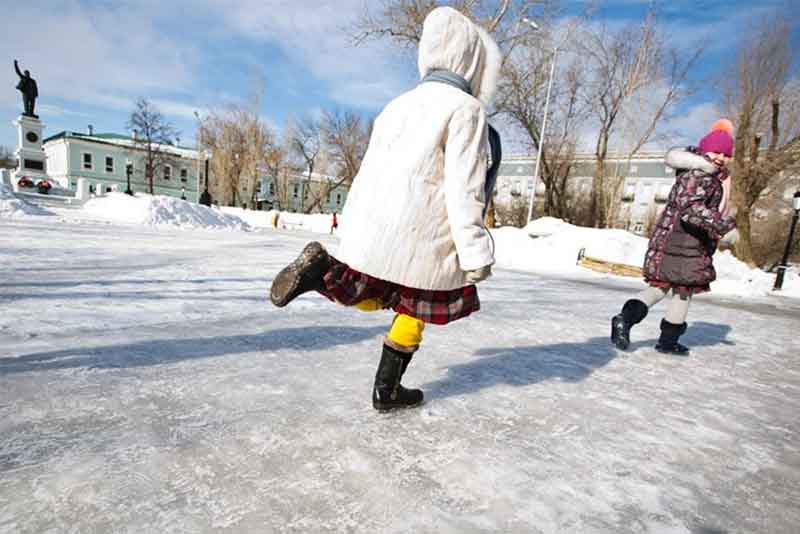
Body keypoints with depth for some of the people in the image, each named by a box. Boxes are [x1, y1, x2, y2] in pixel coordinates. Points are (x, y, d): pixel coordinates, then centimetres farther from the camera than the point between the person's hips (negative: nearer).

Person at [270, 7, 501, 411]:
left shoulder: (397, 105, 18)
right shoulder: (466, 108, -3)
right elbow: (464, 189, -12)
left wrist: (355, 230, 25)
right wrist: (475, 254, -9)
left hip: (367, 225, 6)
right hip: (416, 232, -6)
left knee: (371, 299, 22)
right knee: (416, 308, 14)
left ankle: (323, 270, -7)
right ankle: (387, 389, 20)